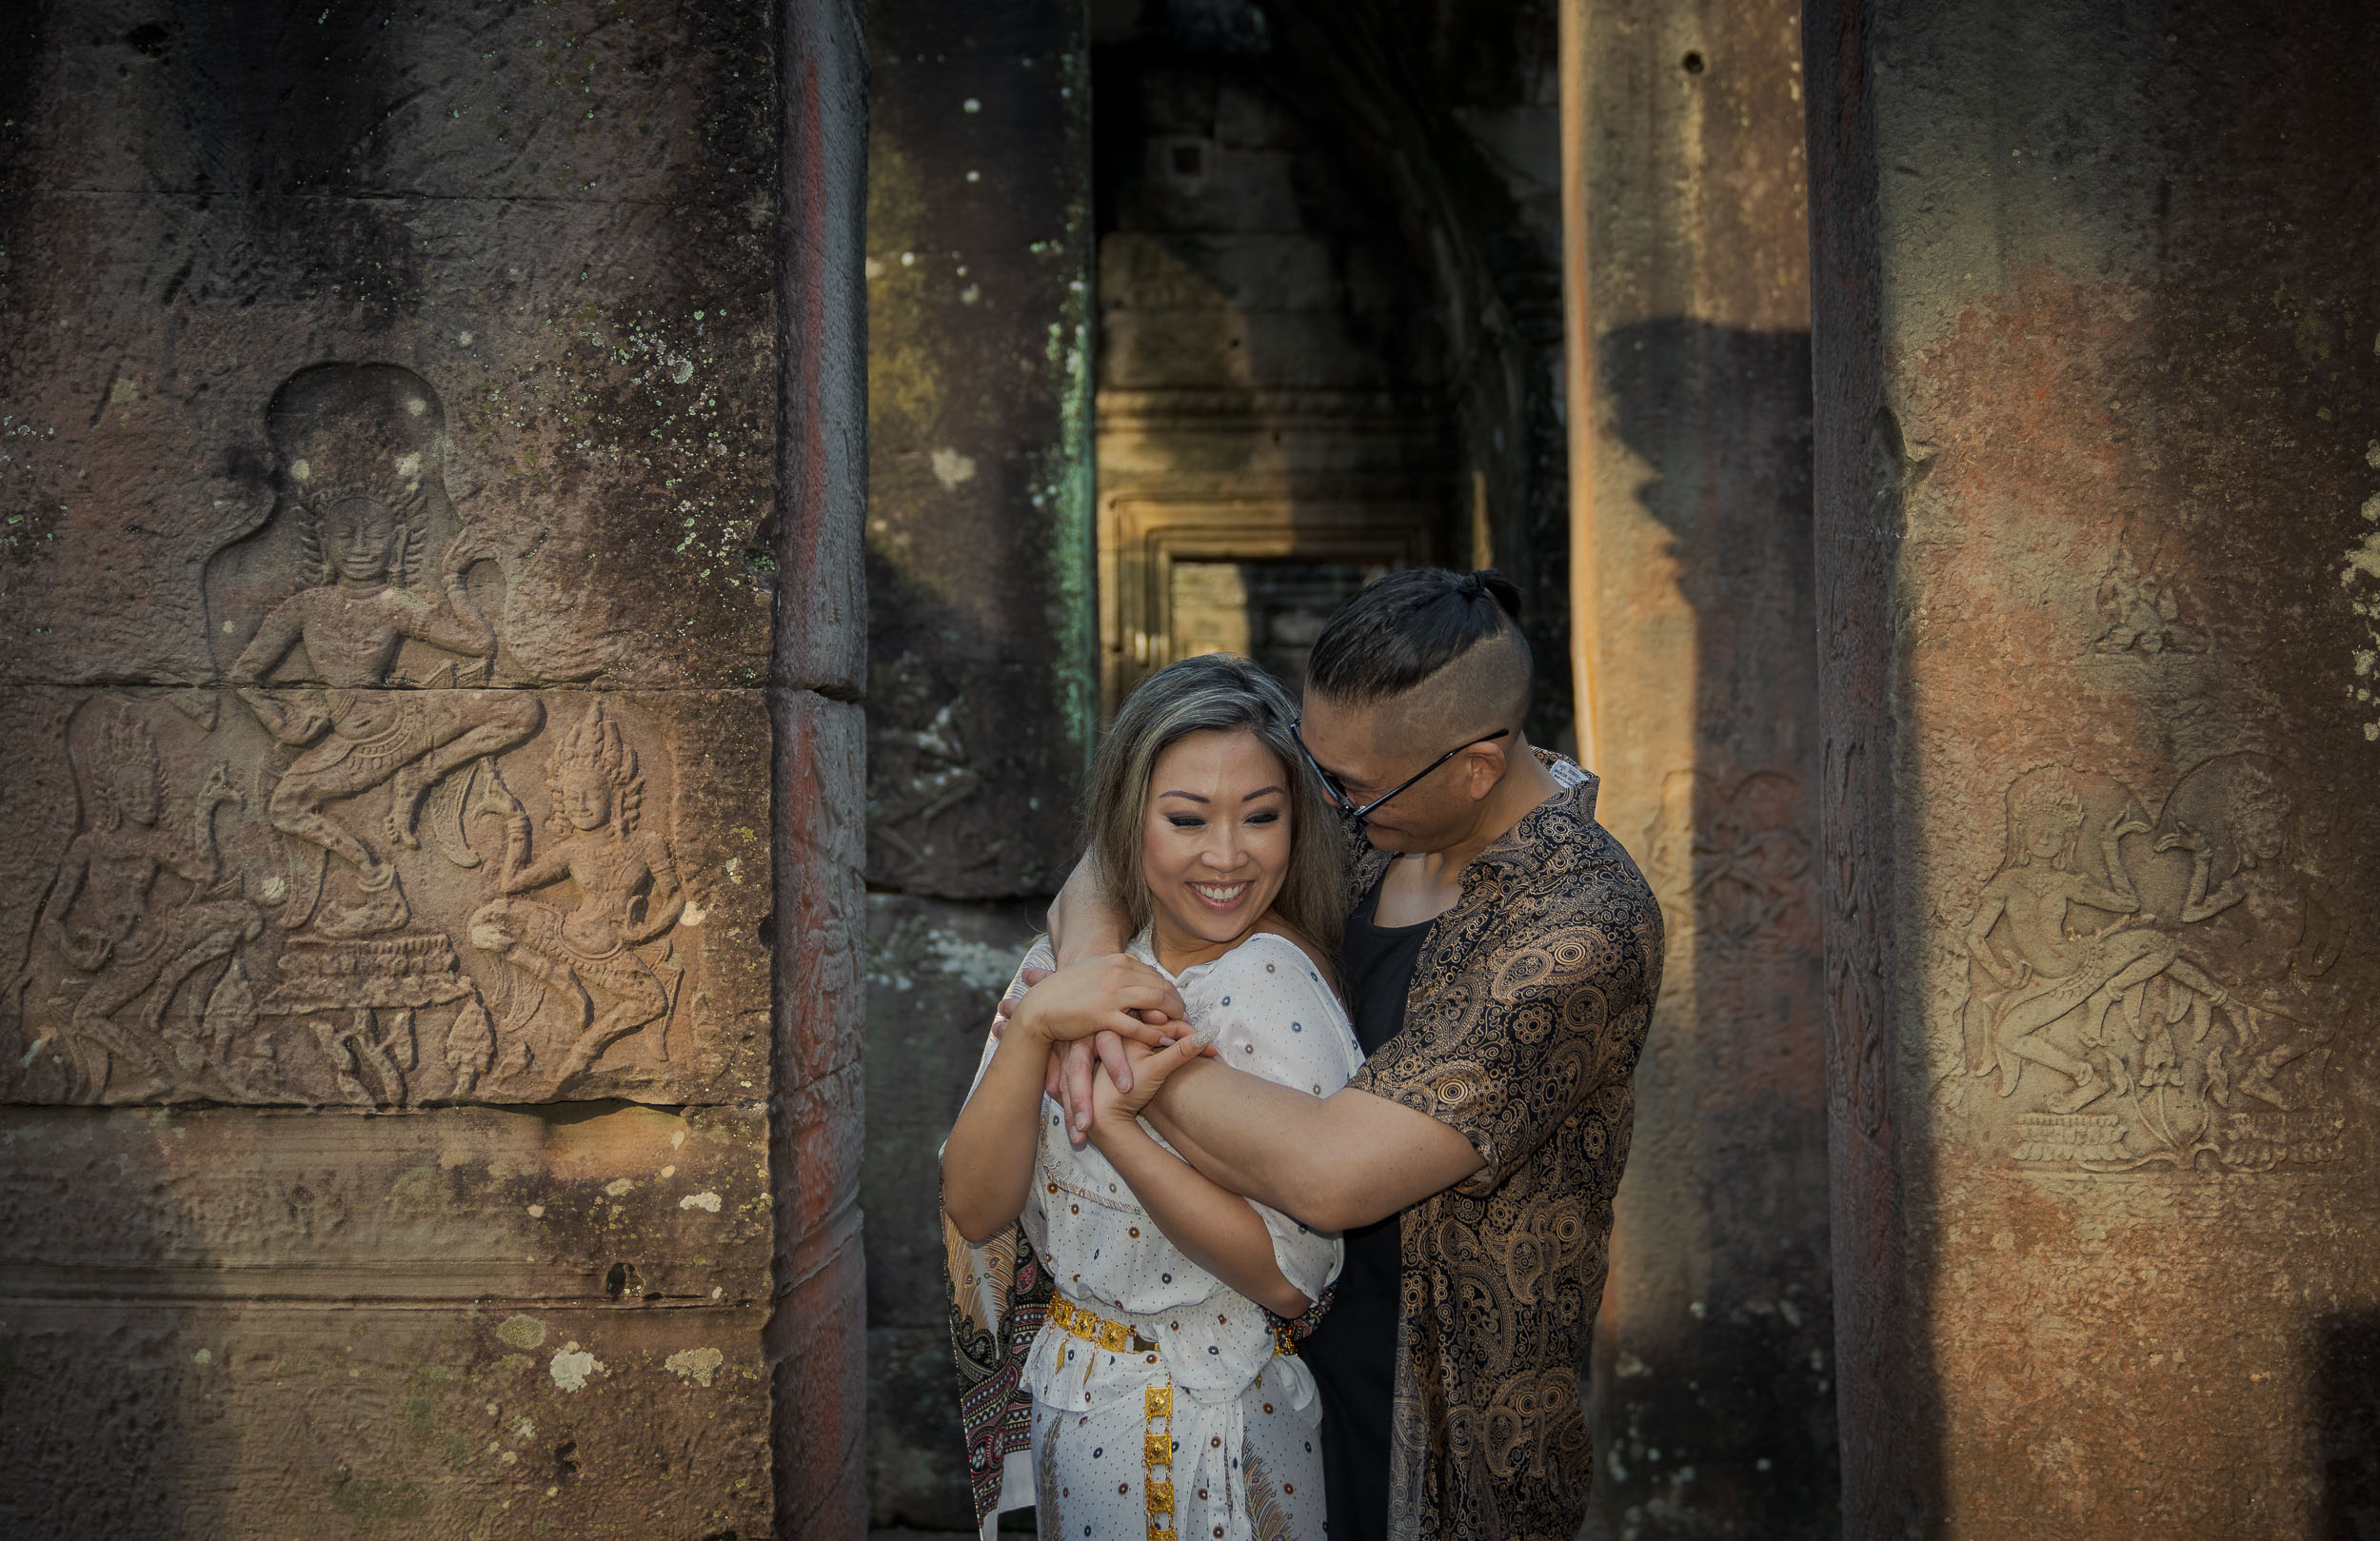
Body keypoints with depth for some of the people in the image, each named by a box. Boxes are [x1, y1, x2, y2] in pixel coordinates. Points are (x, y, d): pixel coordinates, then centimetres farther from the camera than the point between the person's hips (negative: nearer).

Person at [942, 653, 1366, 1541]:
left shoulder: (1270, 984, -23)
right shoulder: (1080, 960, -6)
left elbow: (1291, 1277, -24)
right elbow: (974, 1209, -13)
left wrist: (1113, 1125, -31)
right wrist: (1034, 1025, -27)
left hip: (1198, 1443, -5)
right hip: (1062, 1407, 5)